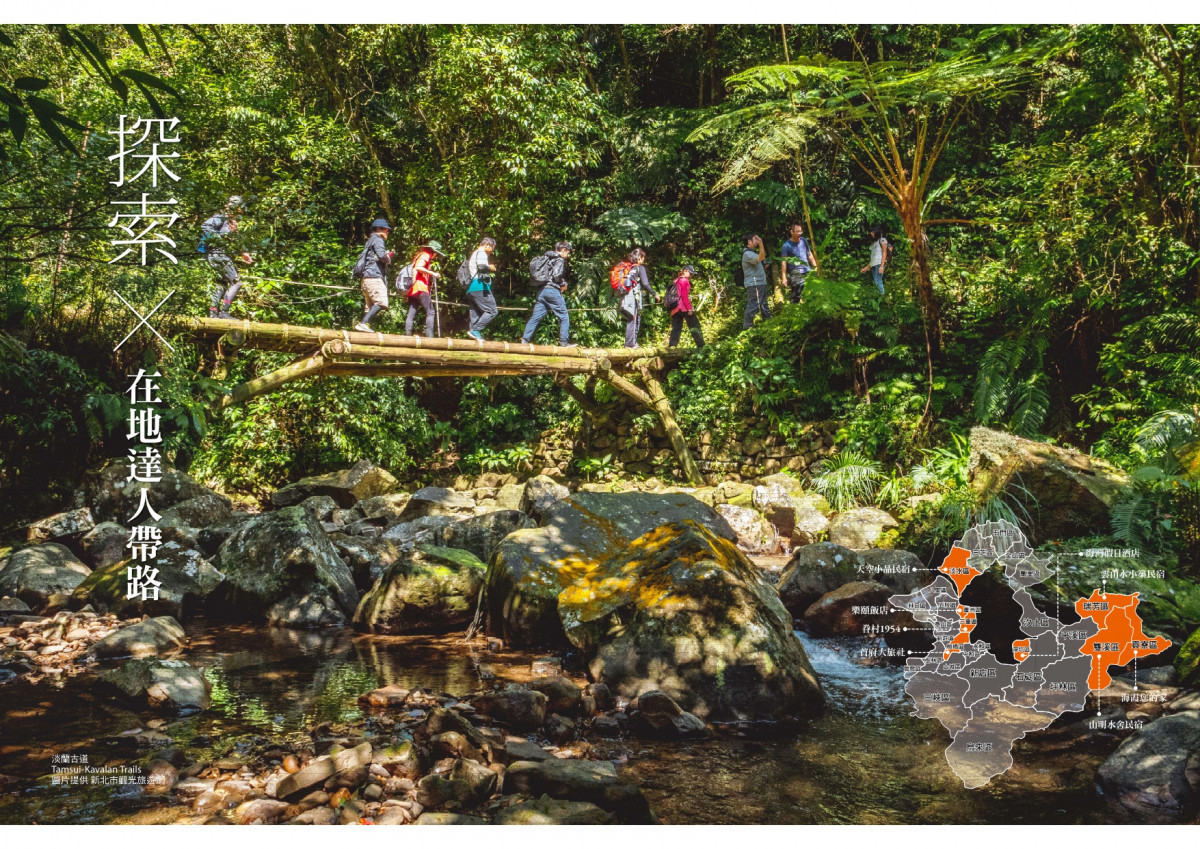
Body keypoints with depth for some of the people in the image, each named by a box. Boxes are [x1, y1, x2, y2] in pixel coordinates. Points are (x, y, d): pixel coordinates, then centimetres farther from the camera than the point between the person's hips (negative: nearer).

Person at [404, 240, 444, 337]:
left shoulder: (420, 255, 26)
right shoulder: (426, 255, -2)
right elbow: (418, 267, -18)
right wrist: (432, 273, -16)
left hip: (412, 289, 9)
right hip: (420, 288, -9)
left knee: (411, 314, 3)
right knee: (430, 312, -8)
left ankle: (407, 336, -3)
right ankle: (429, 336, -16)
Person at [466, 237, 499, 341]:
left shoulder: (474, 254, 29)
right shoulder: (481, 253, -3)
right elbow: (481, 267, -20)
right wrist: (490, 268, -3)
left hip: (471, 288, 10)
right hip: (480, 286, -10)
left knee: (476, 314, 7)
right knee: (492, 311, -13)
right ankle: (475, 330, -20)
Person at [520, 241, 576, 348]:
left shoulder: (547, 258, 18)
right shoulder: (560, 260, -5)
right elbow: (557, 275, -20)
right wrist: (563, 284, -1)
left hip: (542, 290, 8)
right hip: (552, 290, -7)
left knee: (536, 317, 6)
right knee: (564, 316, 2)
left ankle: (525, 339, 1)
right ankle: (564, 341, 1)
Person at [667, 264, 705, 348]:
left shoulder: (676, 281, 21)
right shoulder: (684, 281, -4)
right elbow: (684, 296, -14)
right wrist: (689, 308, -17)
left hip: (674, 308, 8)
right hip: (684, 308, -8)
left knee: (676, 328, 4)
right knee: (695, 326, -4)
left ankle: (671, 346, -8)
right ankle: (701, 345, -6)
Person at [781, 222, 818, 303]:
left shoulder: (804, 241, 11)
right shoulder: (787, 245, -4)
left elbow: (810, 255, 21)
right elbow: (784, 262, -7)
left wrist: (815, 268, 16)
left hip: (808, 271, 5)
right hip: (795, 274, -5)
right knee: (796, 297, -10)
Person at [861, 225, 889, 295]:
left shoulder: (882, 240, 4)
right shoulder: (874, 242, 25)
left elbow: (884, 253, -5)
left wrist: (882, 266, -16)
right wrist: (867, 267, 20)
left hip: (879, 264, -7)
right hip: (873, 265, 7)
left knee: (878, 281, -18)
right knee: (876, 282, -3)